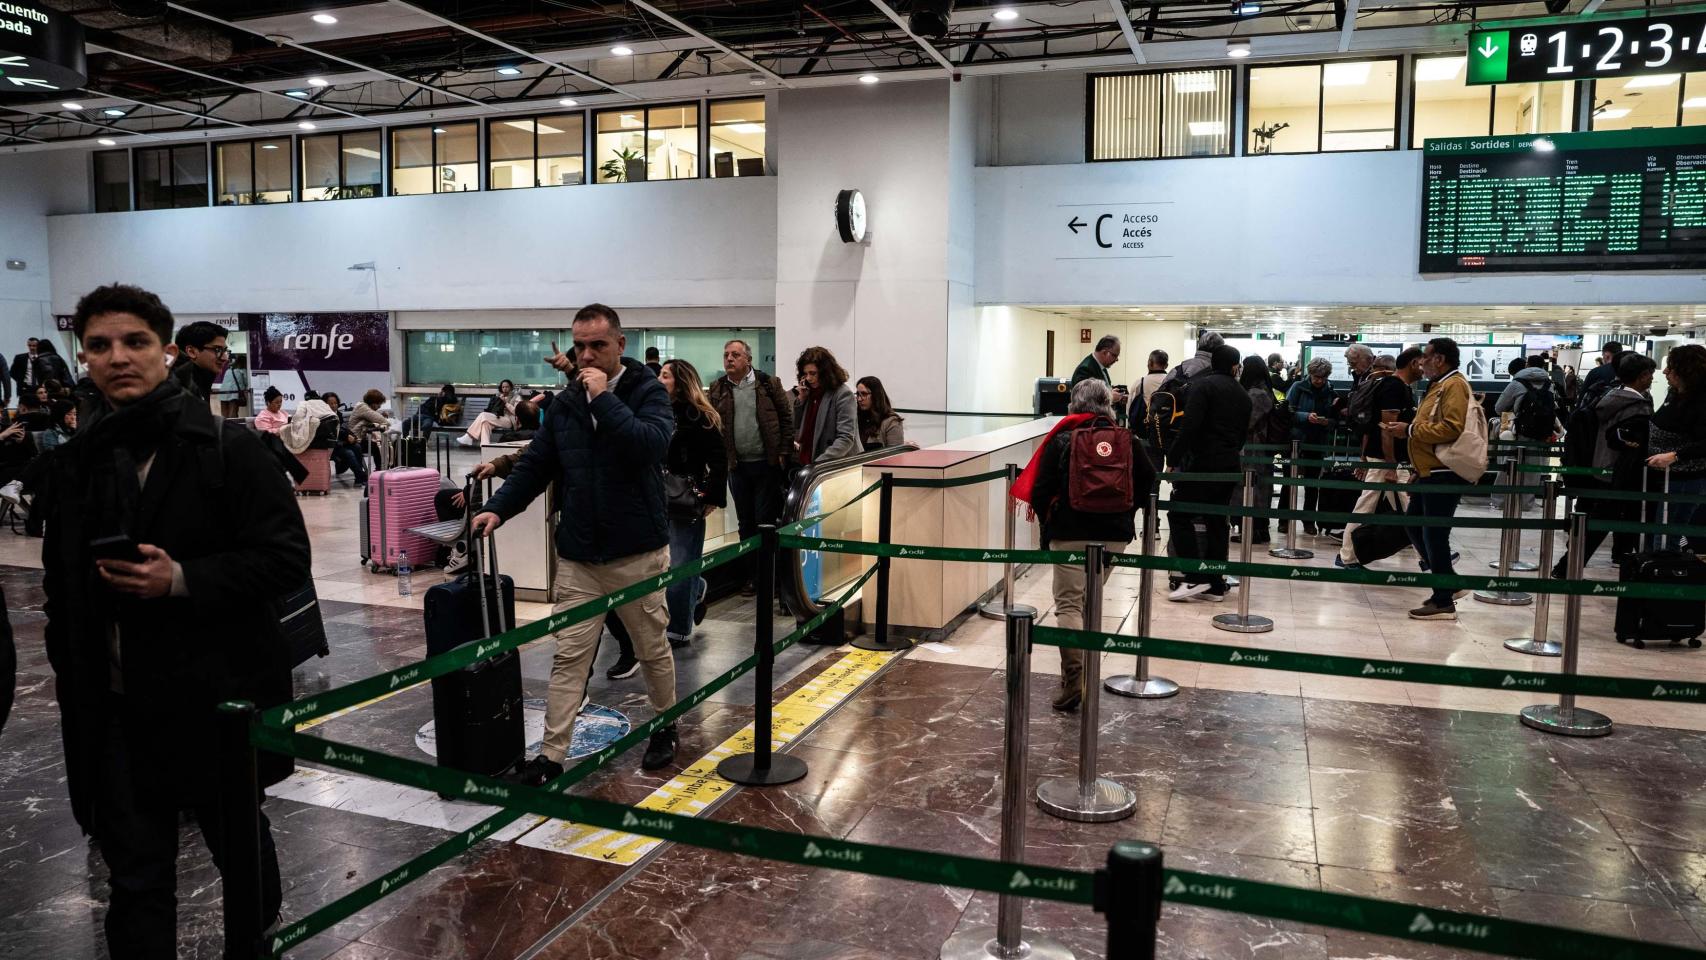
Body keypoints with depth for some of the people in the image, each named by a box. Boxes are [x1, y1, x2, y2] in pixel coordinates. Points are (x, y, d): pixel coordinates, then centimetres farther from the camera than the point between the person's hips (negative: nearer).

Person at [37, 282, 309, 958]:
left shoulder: (229, 449, -9)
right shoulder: (72, 464, 6)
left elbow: (286, 557, -13)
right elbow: (60, 584, 15)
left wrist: (184, 580, -23)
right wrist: (71, 670, 9)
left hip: (217, 699, -3)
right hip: (113, 709, 3)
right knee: (136, 878, 11)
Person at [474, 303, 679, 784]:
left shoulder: (647, 392, -7)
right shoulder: (565, 403, 6)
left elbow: (652, 445, -26)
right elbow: (535, 465, 9)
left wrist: (605, 397, -23)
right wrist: (497, 508, -4)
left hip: (638, 553, -3)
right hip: (577, 557, 3)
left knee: (652, 650, 14)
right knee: (569, 657, 4)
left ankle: (665, 728, 36)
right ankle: (551, 756, 11)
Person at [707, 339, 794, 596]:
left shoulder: (769, 384, 0)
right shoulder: (717, 390, 6)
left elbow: (786, 417, 0)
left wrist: (784, 452, -6)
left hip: (766, 463, -3)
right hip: (737, 466, 3)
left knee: (766, 521, 1)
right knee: (745, 523, 11)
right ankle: (749, 576, 20)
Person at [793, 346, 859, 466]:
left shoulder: (844, 395, -11)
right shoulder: (811, 393, 10)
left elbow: (846, 439, -18)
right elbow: (797, 426, 19)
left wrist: (818, 464, -27)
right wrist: (801, 399, 4)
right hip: (807, 463, 6)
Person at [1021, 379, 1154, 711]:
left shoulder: (1061, 440, -5)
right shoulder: (1125, 439, 3)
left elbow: (1041, 491, -8)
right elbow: (1147, 480, 3)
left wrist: (1048, 521, 9)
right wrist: (1124, 513, 13)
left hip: (1070, 533, -3)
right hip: (1115, 534, 4)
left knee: (1069, 604, -2)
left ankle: (1074, 678, -15)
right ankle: (1081, 669, 27)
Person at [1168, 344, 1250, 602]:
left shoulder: (1203, 385, -6)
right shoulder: (1242, 394, 16)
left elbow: (1190, 425, -17)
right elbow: (1243, 432, 19)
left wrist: (1175, 459, -13)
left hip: (1202, 463, -7)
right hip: (1230, 466, 7)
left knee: (1179, 515, -2)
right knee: (1217, 521, 10)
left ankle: (1195, 577, -10)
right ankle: (1215, 585, 11)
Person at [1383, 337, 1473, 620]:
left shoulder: (1454, 385, -13)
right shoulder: (1438, 385, 18)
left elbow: (1452, 428, -25)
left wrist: (1411, 430, -20)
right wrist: (1407, 429, 11)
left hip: (1444, 474, -10)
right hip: (1429, 472, 10)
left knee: (1434, 535, -6)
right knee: (1414, 526, 15)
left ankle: (1444, 602, 3)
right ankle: (1447, 581, 25)